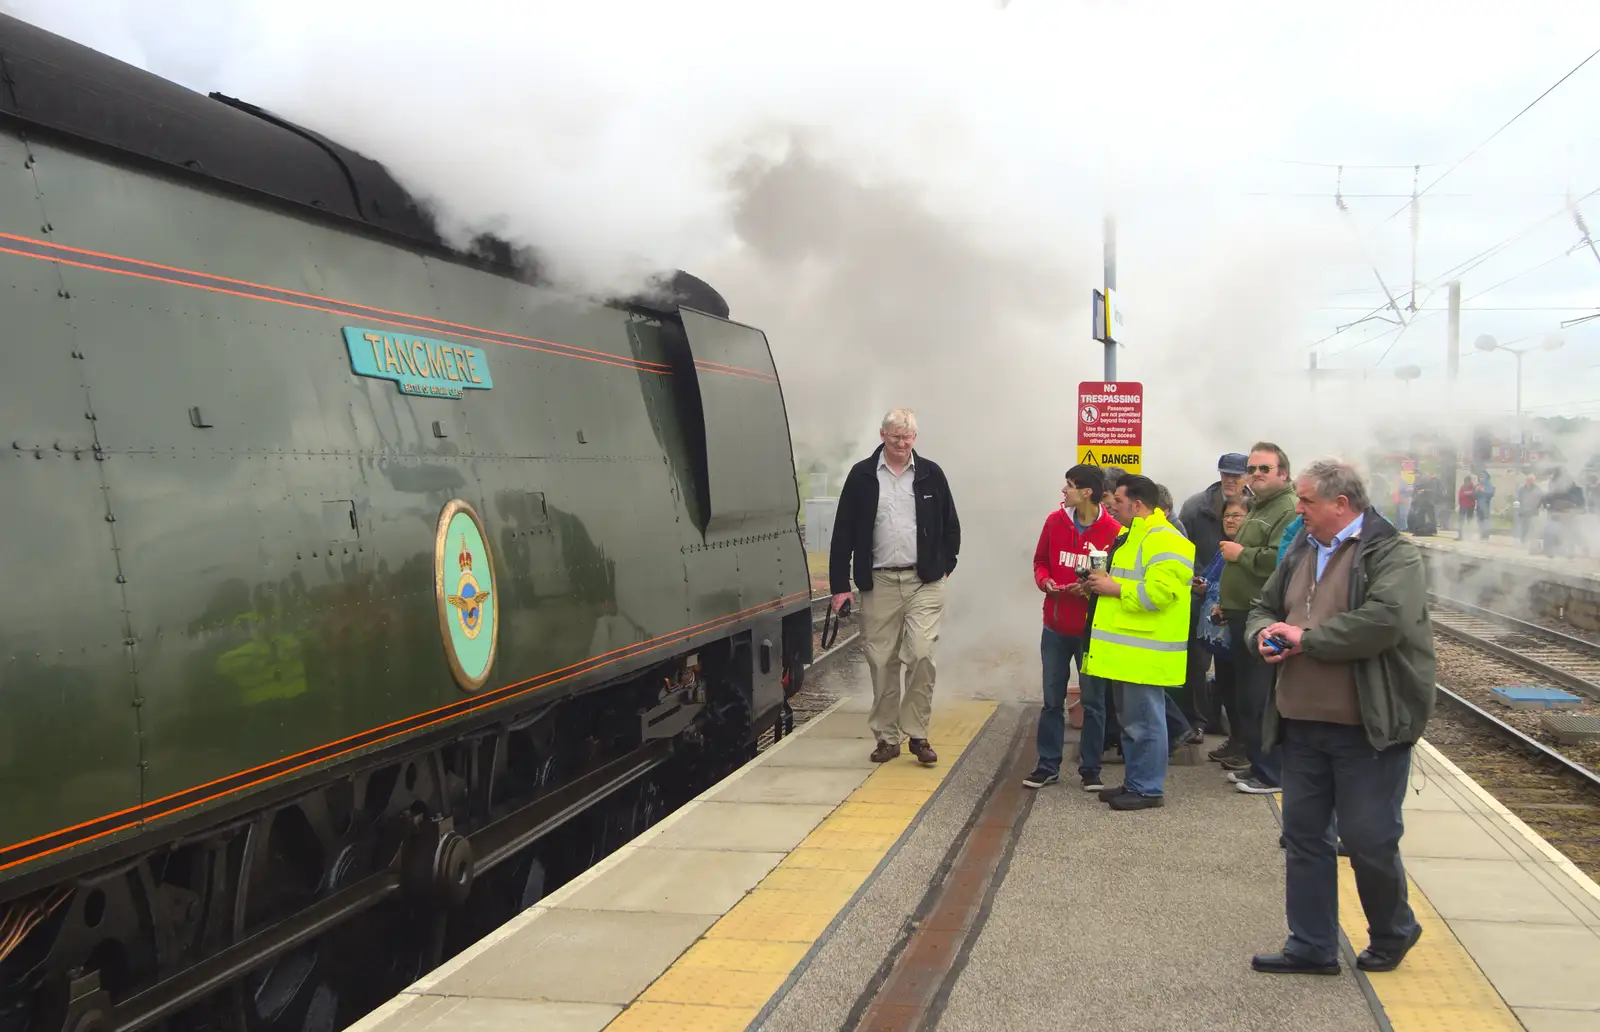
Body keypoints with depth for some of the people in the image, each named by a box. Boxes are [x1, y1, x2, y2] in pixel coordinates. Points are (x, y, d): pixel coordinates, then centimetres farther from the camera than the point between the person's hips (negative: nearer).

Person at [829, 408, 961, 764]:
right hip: (879, 582, 0)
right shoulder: (862, 475, 2)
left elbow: (951, 525, 15)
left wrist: (945, 566, 9)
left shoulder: (930, 474, 4)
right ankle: (886, 738, 16)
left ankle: (917, 734, 3)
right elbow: (843, 531, 1)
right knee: (881, 662, 4)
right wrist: (840, 584, -2)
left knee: (921, 655, -11)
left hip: (924, 581, 0)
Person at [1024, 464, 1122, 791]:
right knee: (1052, 700, 11)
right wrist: (1044, 580, -7)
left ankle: (1090, 769, 17)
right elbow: (1040, 561, 13)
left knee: (1093, 701, 6)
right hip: (1055, 628, 4)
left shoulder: (1113, 531, -11)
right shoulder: (1055, 522, 1)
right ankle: (1048, 766, 20)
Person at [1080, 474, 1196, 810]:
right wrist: (1103, 583, 11)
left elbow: (1158, 593, -26)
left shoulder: (1163, 541, -16)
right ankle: (1134, 783, 25)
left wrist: (1114, 589, -18)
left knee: (1144, 722, -3)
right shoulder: (1130, 537, 19)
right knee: (1130, 720, 16)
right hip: (1126, 648, 11)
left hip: (1145, 652, -11)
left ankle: (1148, 789, 5)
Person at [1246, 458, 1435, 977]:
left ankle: (1393, 933, 28)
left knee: (1369, 839, 2)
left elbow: (1386, 620, -27)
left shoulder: (1393, 554, -11)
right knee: (1303, 835, 11)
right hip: (1302, 721, 7)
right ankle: (1312, 946, 22)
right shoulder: (1301, 551, 13)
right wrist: (1264, 634, -2)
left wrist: (1306, 637, -20)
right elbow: (1264, 607, 22)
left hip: (1368, 728, -7)